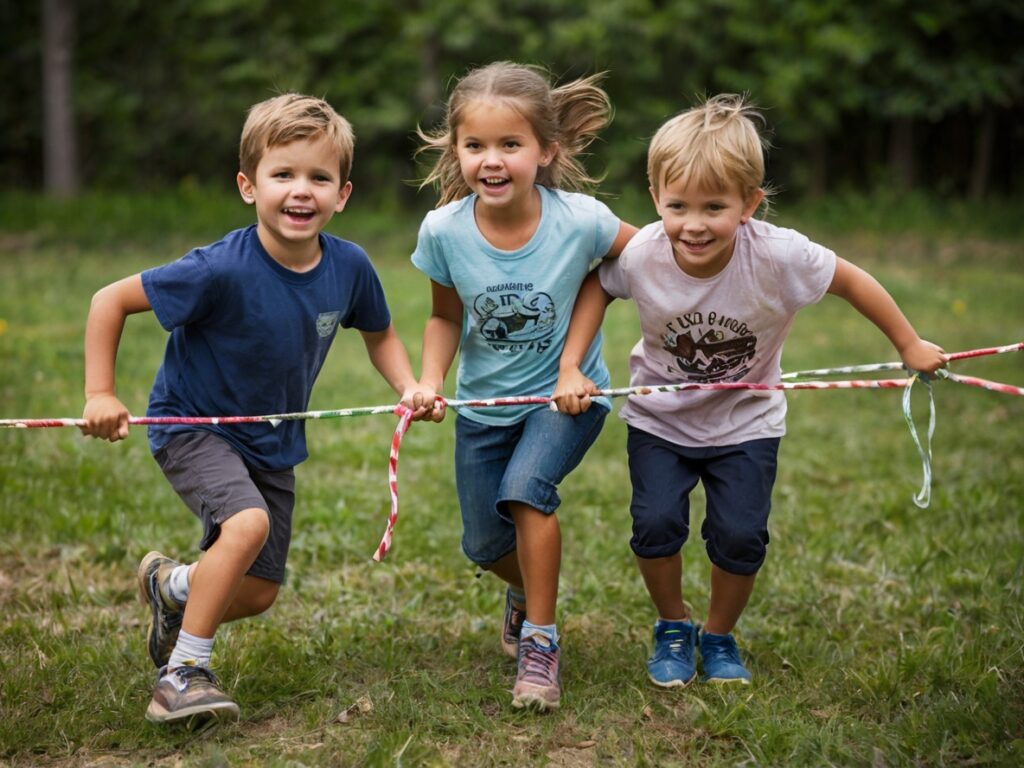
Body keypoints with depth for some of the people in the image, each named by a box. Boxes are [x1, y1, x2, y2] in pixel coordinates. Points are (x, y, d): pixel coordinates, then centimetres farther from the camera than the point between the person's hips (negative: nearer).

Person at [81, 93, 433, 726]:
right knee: (248, 523, -33)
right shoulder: (224, 270, -30)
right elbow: (110, 301, -20)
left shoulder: (349, 266, -16)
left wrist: (410, 387, -11)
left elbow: (380, 333, 6)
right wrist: (101, 395, -22)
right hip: (193, 426, -5)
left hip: (273, 442, 6)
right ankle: (183, 673, -15)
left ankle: (170, 585, 45)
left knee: (257, 593, 11)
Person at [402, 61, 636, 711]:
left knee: (526, 487, -29)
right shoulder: (444, 230, -20)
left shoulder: (580, 220, -26)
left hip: (567, 392, -3)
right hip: (485, 401, 3)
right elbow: (446, 318, -4)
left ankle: (541, 641, -10)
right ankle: (527, 590, 46)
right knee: (485, 546, 8)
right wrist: (430, 380, -19)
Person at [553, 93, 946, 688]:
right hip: (660, 418, 1)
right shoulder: (639, 256, -24)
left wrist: (911, 346, 0)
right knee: (656, 524, -12)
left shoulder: (779, 255, -28)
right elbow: (597, 287, -2)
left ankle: (720, 635, 22)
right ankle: (674, 628, 18)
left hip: (746, 422, 0)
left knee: (741, 536, -8)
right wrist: (571, 369, -11)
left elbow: (852, 281, -11)